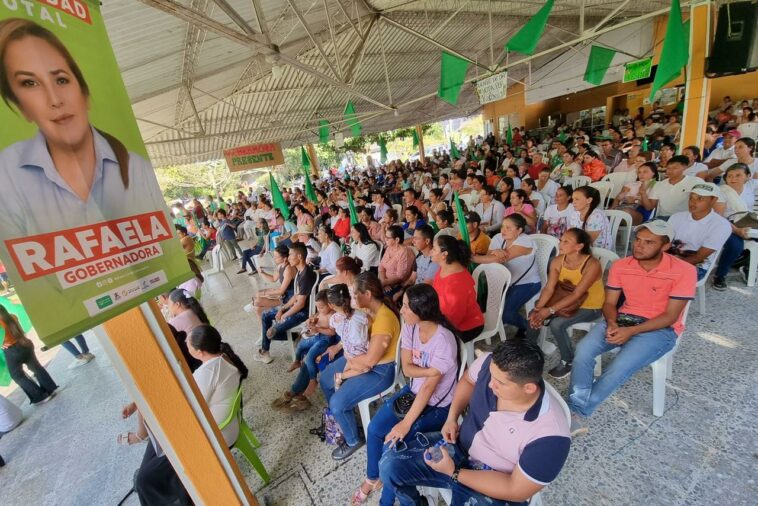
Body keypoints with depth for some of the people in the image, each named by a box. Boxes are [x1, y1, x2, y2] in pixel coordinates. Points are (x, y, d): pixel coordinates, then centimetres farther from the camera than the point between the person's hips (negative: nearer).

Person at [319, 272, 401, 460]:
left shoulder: (384, 319, -33)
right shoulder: (367, 309, -6)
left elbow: (370, 360, -30)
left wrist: (348, 358, -13)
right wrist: (337, 347, 6)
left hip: (380, 370, -9)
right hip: (361, 357, 9)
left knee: (338, 403, -14)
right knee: (325, 380, 15)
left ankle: (353, 441, 17)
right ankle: (337, 418, 42)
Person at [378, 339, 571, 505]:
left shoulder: (550, 435, -29)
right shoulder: (489, 363, -20)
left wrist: (453, 472, -20)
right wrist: (452, 417, -7)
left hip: (493, 487, -4)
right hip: (457, 446, 5)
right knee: (390, 464, -7)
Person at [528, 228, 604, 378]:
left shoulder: (592, 265, -27)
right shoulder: (557, 261, -10)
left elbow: (576, 295, -29)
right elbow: (549, 288, -13)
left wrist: (550, 310, -34)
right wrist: (538, 309, -27)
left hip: (590, 307, -5)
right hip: (568, 302, 5)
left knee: (557, 324, -25)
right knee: (533, 315, -12)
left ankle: (569, 362, 0)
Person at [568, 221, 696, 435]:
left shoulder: (684, 271, -12)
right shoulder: (620, 266, -1)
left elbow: (670, 316, -13)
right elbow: (609, 303, 3)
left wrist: (631, 331, -24)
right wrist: (612, 324, -18)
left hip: (660, 329, -3)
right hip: (622, 320, 4)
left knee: (621, 366, -28)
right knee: (583, 349, -23)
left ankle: (579, 413, -12)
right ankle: (576, 413, -17)